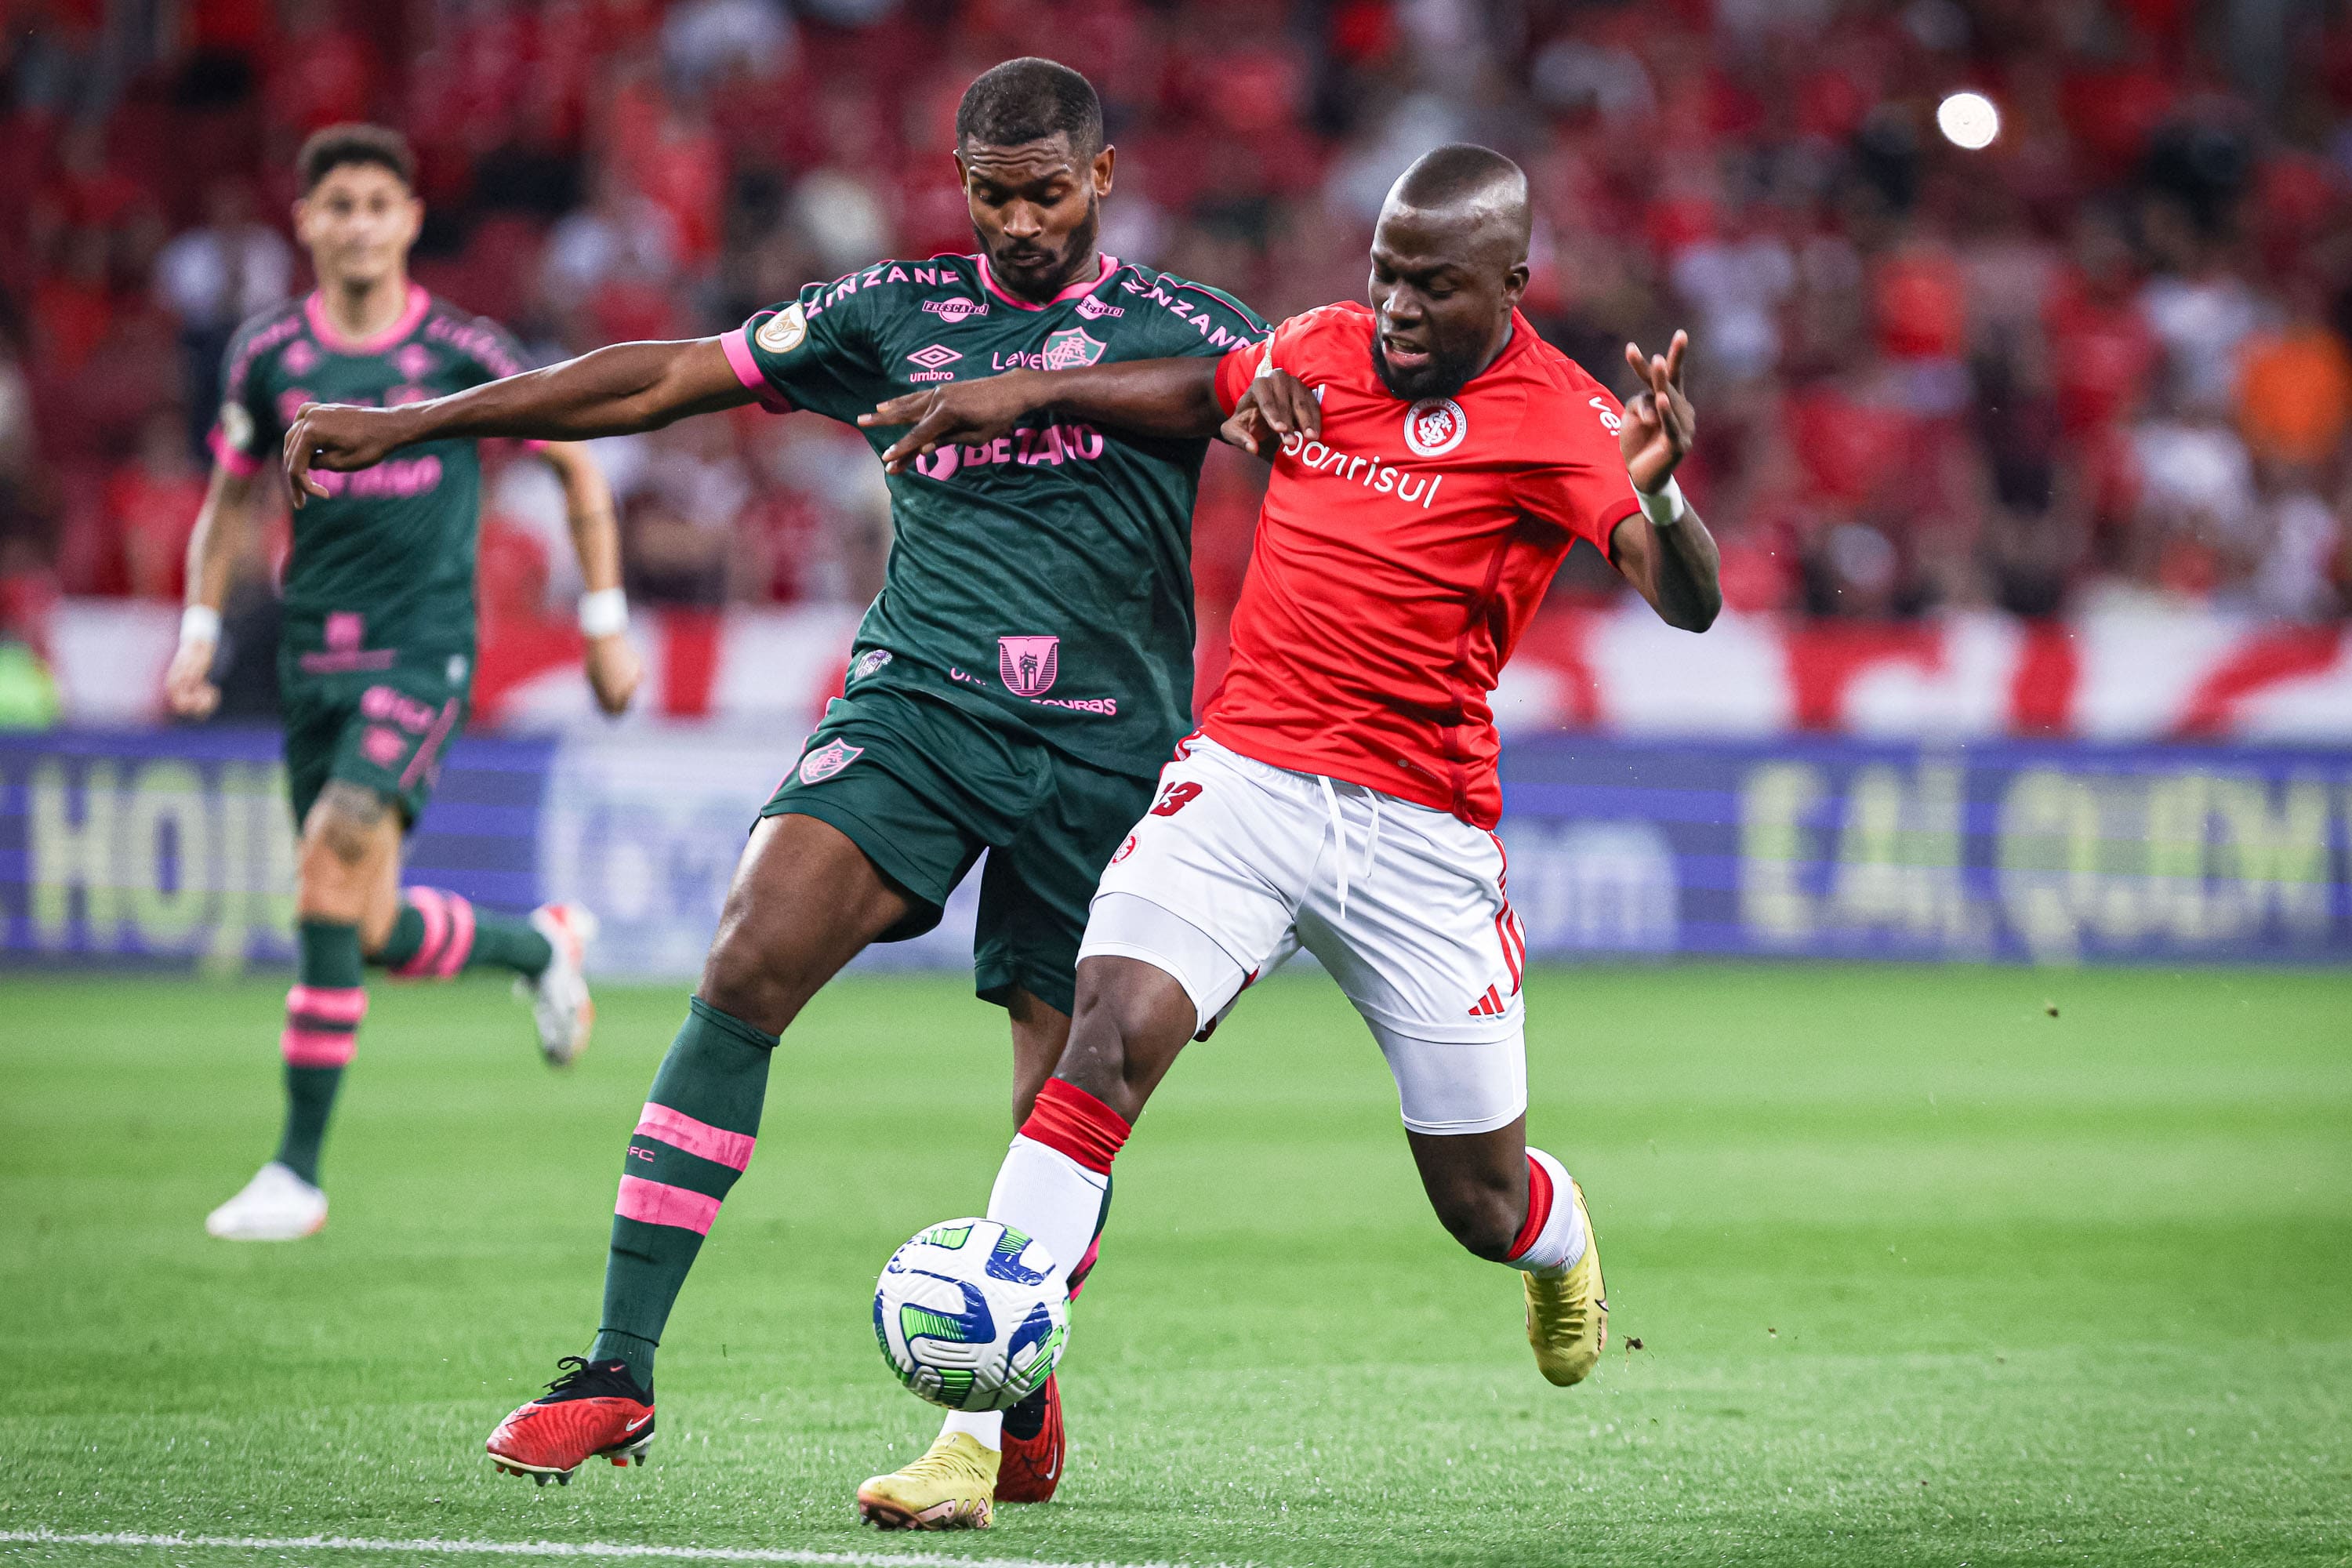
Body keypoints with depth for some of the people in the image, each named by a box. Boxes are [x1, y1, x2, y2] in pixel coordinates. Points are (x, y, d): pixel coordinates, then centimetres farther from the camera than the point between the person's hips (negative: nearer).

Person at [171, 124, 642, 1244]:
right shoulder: (268, 355, 4)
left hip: (422, 647, -4)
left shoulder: (462, 352, -4)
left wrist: (606, 624, 8)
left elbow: (577, 467, 9)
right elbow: (231, 497, 19)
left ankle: (298, 1171, -19)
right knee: (373, 936, 4)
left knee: (331, 865, -23)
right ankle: (541, 943, 38)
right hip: (315, 655, 4)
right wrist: (200, 635, 8)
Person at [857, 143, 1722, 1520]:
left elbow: (1690, 603, -22)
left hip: (1423, 829, -2)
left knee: (1482, 1206, 7)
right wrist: (1030, 393, 18)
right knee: (1111, 1033, -23)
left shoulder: (1554, 419, -8)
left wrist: (1659, 488, -42)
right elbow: (1200, 394, 30)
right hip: (1246, 773, 2)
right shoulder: (1323, 350, 7)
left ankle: (1561, 1236, 49)